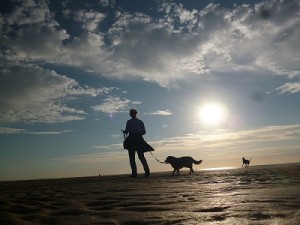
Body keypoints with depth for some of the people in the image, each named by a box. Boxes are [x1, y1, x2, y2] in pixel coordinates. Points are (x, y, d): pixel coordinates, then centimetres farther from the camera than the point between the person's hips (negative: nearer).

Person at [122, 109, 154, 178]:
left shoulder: (129, 122, -2)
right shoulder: (141, 122, 11)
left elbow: (126, 131, -8)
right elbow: (144, 132, 10)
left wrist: (124, 132, 15)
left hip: (131, 139, -4)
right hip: (139, 140, 4)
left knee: (132, 157, 1)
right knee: (141, 156, 9)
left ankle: (134, 173, -6)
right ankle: (147, 169, -9)